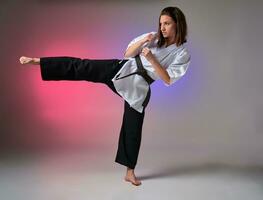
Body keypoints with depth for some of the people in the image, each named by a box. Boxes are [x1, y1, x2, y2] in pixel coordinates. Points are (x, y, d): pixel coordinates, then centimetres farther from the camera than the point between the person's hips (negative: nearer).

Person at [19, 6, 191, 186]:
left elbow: (168, 80, -11)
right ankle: (37, 61, -9)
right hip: (122, 70, 2)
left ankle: (130, 172, 19)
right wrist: (142, 41, -14)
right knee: (80, 67, -13)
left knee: (133, 129, 4)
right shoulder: (154, 37, 3)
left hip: (139, 88, -1)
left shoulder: (183, 54, -3)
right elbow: (128, 53, 3)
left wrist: (151, 59, -20)